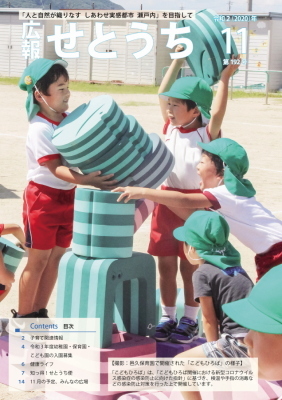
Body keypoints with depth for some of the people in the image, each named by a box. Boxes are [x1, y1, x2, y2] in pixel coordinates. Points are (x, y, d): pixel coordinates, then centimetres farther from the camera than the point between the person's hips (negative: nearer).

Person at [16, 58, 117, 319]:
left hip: (68, 197, 7)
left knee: (55, 258, 11)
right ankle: (22, 316, 11)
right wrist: (86, 180, -37)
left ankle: (39, 313, 22)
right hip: (43, 198, -7)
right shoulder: (39, 129, -18)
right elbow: (55, 168, -24)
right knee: (38, 260, 0)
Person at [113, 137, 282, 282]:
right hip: (267, 256, 10)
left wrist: (143, 192, -28)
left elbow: (184, 201, -27)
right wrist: (159, 197, 1)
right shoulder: (229, 191, 12)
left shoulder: (226, 193, -17)